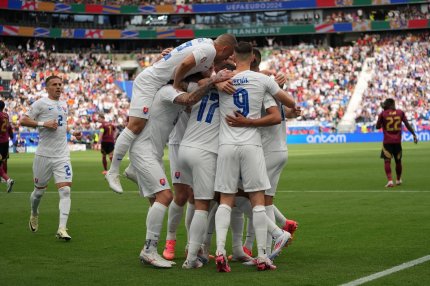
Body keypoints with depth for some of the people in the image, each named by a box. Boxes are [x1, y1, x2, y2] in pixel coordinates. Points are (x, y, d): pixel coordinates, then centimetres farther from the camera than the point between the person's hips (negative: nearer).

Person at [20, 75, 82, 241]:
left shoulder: (64, 104, 16)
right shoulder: (41, 103, -4)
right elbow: (23, 121, -9)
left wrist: (73, 133, 15)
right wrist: (43, 123, -19)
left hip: (62, 156, 4)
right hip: (44, 154, -4)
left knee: (65, 190, -12)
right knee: (39, 190, 11)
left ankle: (62, 228, -15)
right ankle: (34, 214, 42)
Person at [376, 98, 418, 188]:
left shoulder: (383, 114, -5)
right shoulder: (400, 112, 1)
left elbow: (378, 127, 4)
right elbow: (407, 125, -1)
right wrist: (414, 134, 4)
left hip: (387, 142, -3)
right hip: (397, 141, 3)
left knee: (387, 161, -3)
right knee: (398, 161, 18)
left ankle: (390, 180, -19)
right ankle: (398, 180, 33)